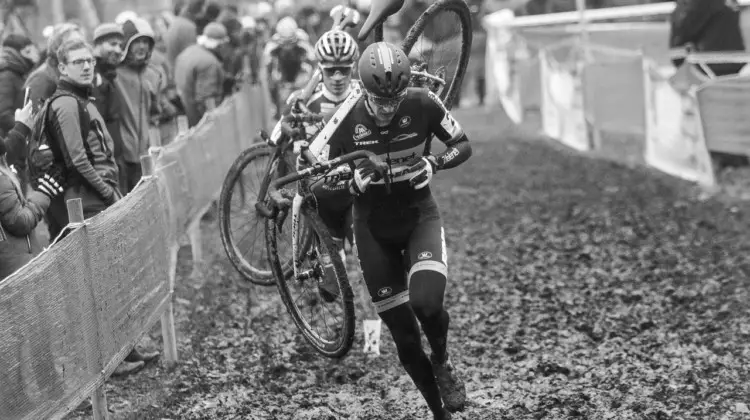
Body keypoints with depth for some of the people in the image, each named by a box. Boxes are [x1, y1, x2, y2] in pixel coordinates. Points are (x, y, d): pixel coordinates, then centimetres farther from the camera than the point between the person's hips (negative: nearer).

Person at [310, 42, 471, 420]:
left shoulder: (422, 104, -16)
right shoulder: (348, 117, -17)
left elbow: (463, 145, -1)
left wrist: (434, 163, -21)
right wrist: (351, 183, -34)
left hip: (419, 216, 0)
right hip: (374, 228, 1)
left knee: (426, 302, -27)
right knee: (405, 340, 2)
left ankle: (442, 362, 8)